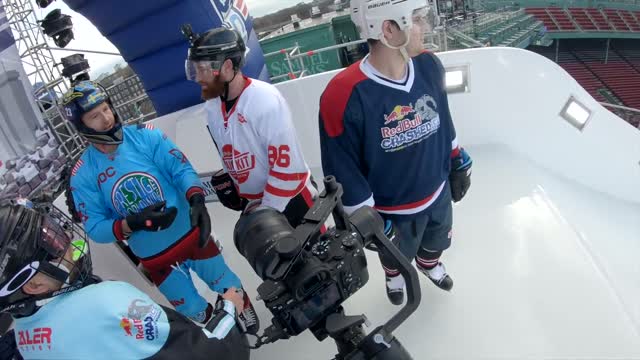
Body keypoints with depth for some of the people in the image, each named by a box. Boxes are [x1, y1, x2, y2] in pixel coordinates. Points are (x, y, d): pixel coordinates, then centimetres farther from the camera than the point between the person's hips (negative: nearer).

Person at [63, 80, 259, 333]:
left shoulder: (145, 136, -13)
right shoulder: (83, 175, -10)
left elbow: (181, 169, -14)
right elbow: (95, 229, -9)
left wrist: (196, 201, -34)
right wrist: (132, 224, -29)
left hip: (191, 234, 0)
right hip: (154, 256, 0)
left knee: (230, 288, 17)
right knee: (196, 313, 16)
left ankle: (253, 327, 48)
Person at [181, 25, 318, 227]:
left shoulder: (265, 99, -25)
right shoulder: (212, 105, 0)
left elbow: (285, 163, -25)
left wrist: (268, 212, -19)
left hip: (291, 200, -7)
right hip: (253, 202, 8)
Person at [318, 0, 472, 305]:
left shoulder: (429, 65, -14)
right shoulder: (344, 96, -33)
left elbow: (443, 121, 4)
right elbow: (342, 171, -24)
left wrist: (458, 163, 11)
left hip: (438, 193, 5)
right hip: (391, 209, -4)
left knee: (435, 243, 32)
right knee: (396, 254, 27)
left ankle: (429, 264, 68)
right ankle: (394, 276, 64)